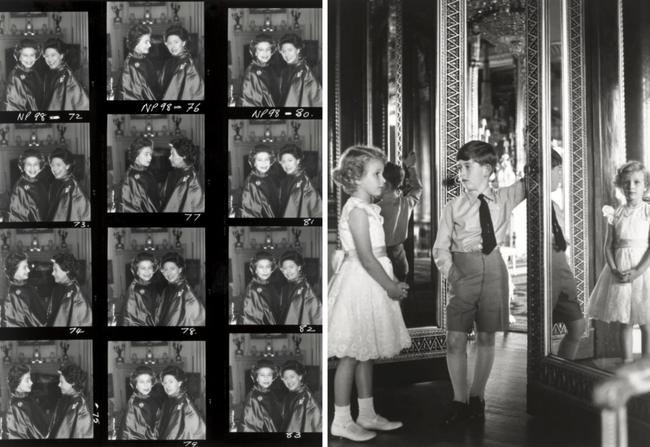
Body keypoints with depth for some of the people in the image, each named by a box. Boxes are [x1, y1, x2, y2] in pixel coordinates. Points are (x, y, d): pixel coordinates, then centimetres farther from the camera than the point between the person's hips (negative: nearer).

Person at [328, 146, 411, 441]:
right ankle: (341, 422, 6)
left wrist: (392, 283, 9)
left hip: (371, 285, 10)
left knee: (366, 353, 15)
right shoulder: (357, 210, -16)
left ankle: (367, 414, 25)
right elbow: (366, 258, -21)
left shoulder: (367, 209, 14)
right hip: (359, 286, -10)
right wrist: (391, 286, -15)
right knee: (351, 355, -3)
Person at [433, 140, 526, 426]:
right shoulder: (454, 207, 1)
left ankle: (477, 398, 20)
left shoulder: (505, 198, 4)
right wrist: (453, 275, -10)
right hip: (464, 272, -1)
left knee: (486, 338, 7)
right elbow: (441, 248, 2)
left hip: (494, 269, 1)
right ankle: (459, 401, 7)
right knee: (455, 340, -6)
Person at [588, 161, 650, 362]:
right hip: (619, 269, 3)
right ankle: (627, 364, 15)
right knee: (624, 322, 8)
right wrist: (614, 269, -10)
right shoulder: (615, 213, 7)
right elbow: (608, 246, 5)